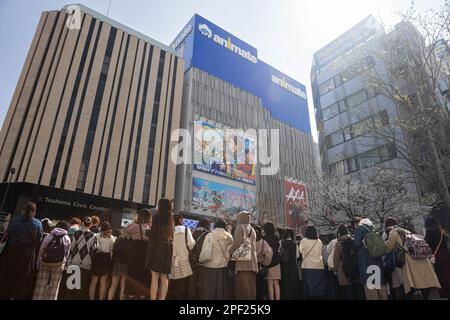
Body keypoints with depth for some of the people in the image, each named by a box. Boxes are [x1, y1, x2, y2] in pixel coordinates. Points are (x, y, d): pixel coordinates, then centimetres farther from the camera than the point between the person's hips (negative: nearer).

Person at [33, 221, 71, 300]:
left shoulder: (48, 236, 2)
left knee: (41, 285, 12)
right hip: (59, 264, 0)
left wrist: (38, 264, 6)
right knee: (54, 286, 9)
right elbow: (67, 253, -1)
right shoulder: (67, 239, 1)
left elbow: (41, 250, 1)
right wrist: (63, 265, 6)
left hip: (45, 262, 1)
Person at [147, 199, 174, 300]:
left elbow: (152, 234, -10)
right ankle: (162, 298, 10)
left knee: (155, 277, -4)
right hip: (167, 249, 6)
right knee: (164, 277, 8)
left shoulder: (157, 217, -6)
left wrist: (148, 232, 10)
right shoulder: (170, 219, 13)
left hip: (157, 248, -6)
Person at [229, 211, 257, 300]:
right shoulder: (252, 229, 18)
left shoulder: (240, 227, -3)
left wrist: (228, 253, -9)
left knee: (242, 285, -7)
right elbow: (254, 246, 18)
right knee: (250, 285, 8)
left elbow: (237, 242, -17)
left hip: (243, 259, -7)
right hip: (252, 260, 7)